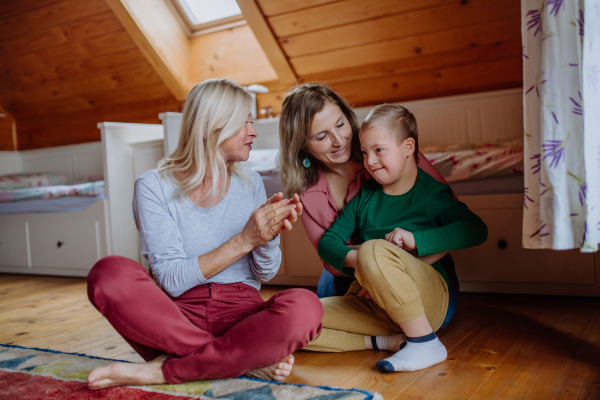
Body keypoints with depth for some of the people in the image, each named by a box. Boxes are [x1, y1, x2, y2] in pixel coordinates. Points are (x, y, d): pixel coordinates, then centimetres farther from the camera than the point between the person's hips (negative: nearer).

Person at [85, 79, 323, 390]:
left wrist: (269, 235, -13)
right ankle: (251, 361, -22)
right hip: (176, 317, -1)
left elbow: (264, 274, 8)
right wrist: (243, 241, -18)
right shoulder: (154, 187, -2)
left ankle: (161, 372, -18)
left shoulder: (250, 184, 9)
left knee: (305, 308, -30)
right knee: (110, 273, -30)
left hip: (240, 316, 2)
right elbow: (172, 280, -11)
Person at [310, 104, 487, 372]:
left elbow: (476, 230, -13)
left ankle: (425, 342, -21)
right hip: (374, 304, 5)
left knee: (374, 250, -35)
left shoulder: (430, 194, 1)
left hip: (428, 300, -5)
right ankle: (385, 340, -11)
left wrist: (416, 239, -21)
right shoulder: (364, 196, 14)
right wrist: (353, 259, -14)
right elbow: (328, 242, 9)